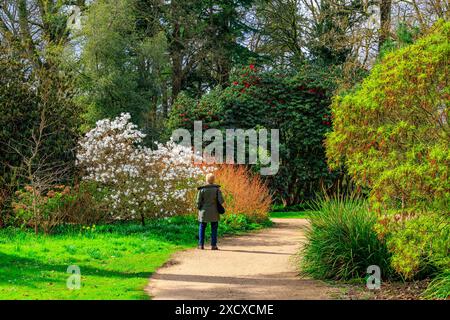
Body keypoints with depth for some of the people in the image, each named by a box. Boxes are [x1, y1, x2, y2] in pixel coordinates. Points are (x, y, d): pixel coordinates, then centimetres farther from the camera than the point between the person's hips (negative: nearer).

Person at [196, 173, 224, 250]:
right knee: (214, 229, 8)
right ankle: (213, 245, 4)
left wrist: (199, 208, 11)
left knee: (202, 228, 11)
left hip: (204, 212, 0)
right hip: (214, 212, 0)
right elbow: (221, 201, -10)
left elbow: (198, 201, -8)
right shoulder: (217, 189, -6)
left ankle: (201, 245, 9)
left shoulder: (202, 189, -7)